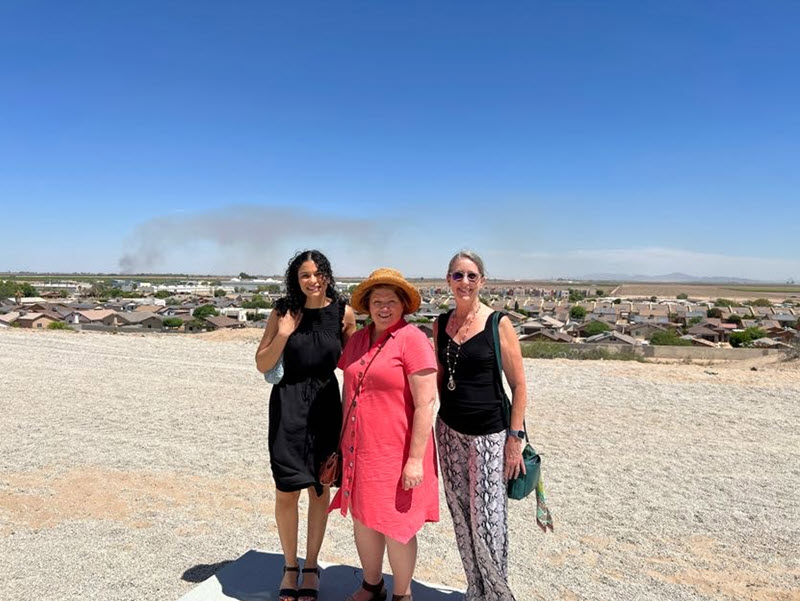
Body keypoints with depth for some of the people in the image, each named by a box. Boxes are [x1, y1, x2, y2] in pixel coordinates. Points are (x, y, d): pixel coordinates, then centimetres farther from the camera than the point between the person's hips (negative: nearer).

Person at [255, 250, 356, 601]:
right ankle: (290, 566, 29)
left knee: (320, 489, 11)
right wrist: (284, 334, -15)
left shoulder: (343, 313, -4)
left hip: (325, 405, 1)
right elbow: (262, 365, -2)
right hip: (288, 405, 0)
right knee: (286, 492, 5)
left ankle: (311, 567, 32)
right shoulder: (283, 312, -4)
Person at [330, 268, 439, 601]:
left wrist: (416, 459, -19)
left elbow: (425, 403, -17)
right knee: (362, 518, 18)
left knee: (395, 526, 7)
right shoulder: (358, 340, 7)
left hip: (396, 452, -6)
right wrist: (344, 440, 15)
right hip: (359, 449, 6)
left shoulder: (412, 339, -14)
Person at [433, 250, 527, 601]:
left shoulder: (498, 323, -8)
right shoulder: (441, 324, 5)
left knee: (487, 522, -1)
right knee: (462, 519, 12)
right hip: (449, 432, 4)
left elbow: (519, 385, -6)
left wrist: (515, 438, -9)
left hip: (489, 435, -4)